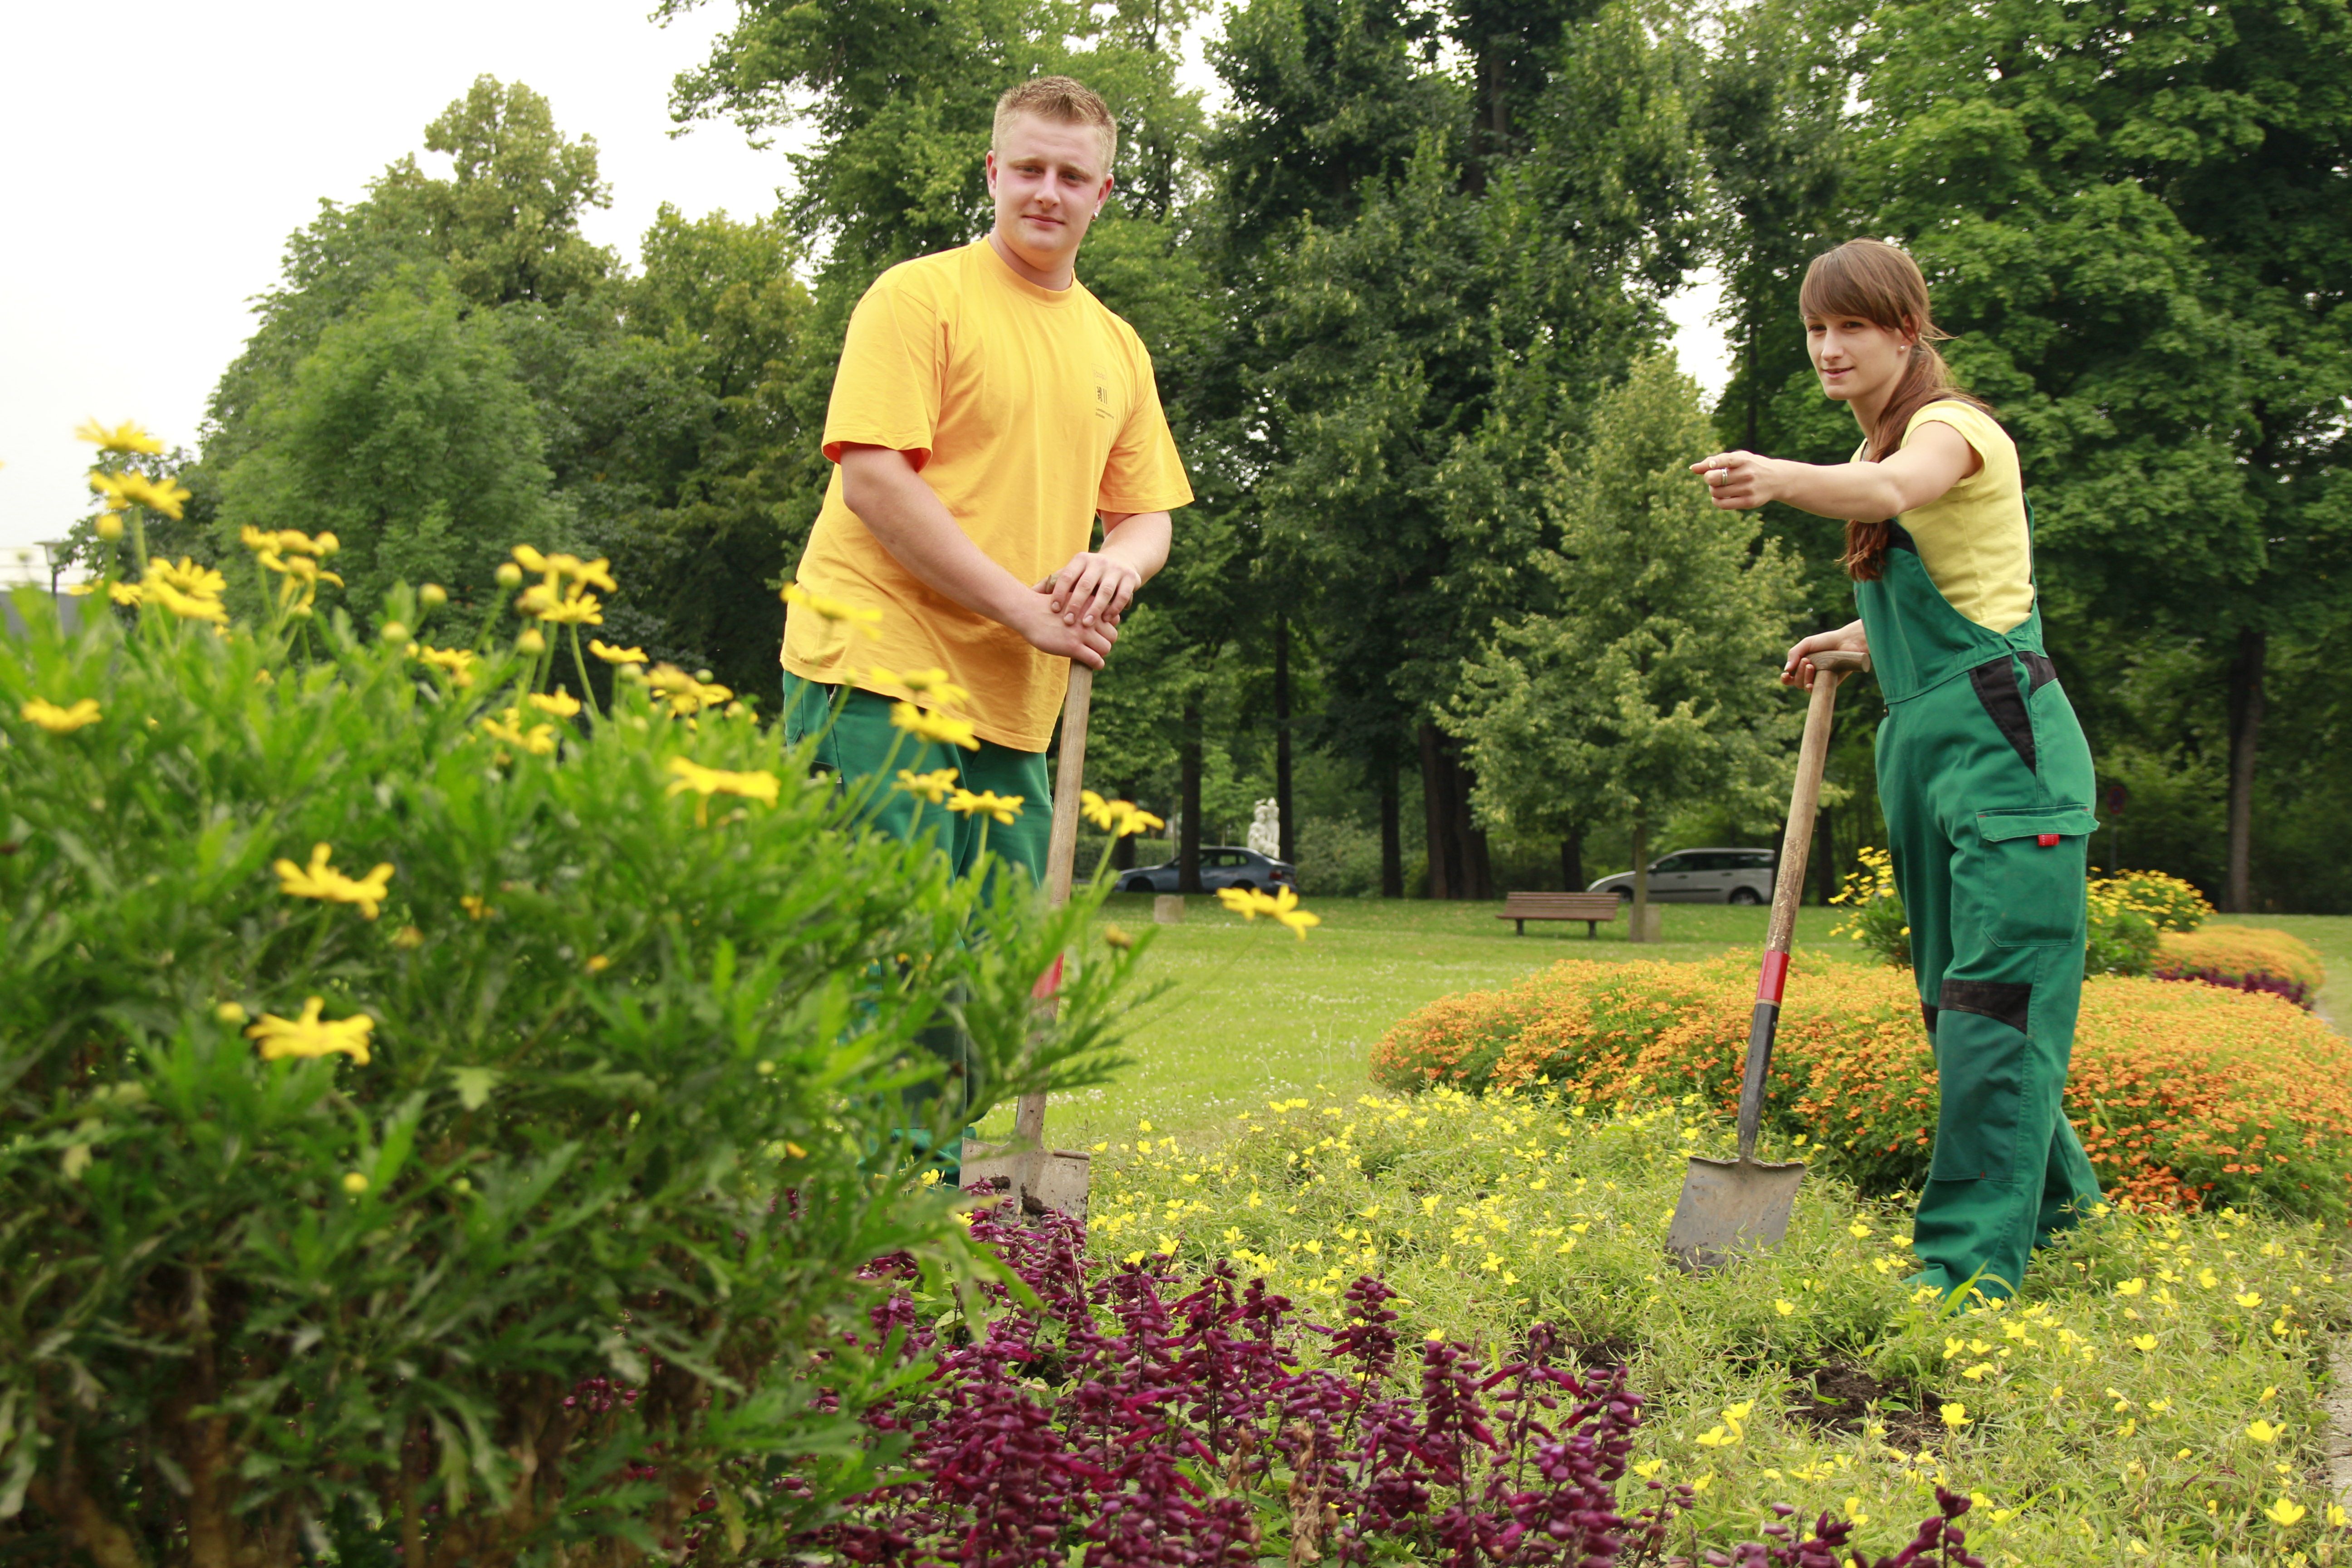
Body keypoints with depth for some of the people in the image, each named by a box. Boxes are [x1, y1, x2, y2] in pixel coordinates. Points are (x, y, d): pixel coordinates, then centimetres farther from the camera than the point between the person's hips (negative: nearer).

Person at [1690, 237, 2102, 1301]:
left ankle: (1973, 1257, -10)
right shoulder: (1886, 444, 19)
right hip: (1920, 746, 9)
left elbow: (1891, 492, -35)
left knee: (1991, 997, -11)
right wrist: (1857, 639, 12)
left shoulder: (1952, 426, -8)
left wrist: (1778, 480, -52)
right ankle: (2049, 1191, 30)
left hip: (2004, 742, -9)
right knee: (1951, 997, 14)